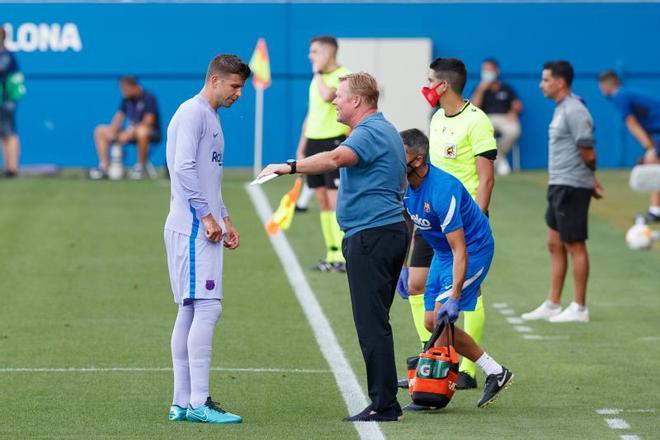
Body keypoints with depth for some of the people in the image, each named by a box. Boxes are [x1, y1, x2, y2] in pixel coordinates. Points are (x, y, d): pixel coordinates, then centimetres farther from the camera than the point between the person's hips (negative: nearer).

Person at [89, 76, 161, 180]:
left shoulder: (148, 98, -15)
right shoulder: (126, 99, 6)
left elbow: (148, 122, -23)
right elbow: (119, 116, 5)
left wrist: (130, 134, -30)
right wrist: (112, 131, -15)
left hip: (152, 133, -7)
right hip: (129, 131, 7)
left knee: (141, 131, -44)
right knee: (100, 131, 0)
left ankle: (141, 166, -25)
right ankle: (104, 167, -9)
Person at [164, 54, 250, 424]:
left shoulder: (212, 119, 22)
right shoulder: (192, 113, -9)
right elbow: (184, 167, -18)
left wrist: (225, 219, 20)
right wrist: (206, 216, -17)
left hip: (205, 230, 10)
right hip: (192, 228, -10)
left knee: (191, 311, 9)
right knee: (207, 308, -14)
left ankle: (182, 402, 10)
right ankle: (198, 403, -15)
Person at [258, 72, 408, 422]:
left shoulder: (370, 133, -15)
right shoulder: (384, 131, 20)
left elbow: (335, 158, -35)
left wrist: (290, 167, -43)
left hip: (371, 234, -11)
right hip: (389, 231, 11)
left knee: (372, 324, -9)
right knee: (375, 323, 13)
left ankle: (384, 405, -9)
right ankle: (384, 401, 14)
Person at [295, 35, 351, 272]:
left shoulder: (343, 76, -9)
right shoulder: (316, 80, 17)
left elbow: (328, 96, -28)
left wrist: (319, 73, -11)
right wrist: (301, 148, 20)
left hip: (334, 142, -8)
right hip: (314, 142, 8)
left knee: (335, 200, -12)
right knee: (323, 201, 8)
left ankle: (344, 257, -12)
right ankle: (332, 255, 12)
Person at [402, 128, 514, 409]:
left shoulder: (442, 191, -33)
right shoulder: (403, 183, -8)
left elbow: (460, 251, -34)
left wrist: (454, 298, -38)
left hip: (474, 250, -9)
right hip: (441, 253, 9)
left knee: (442, 315, -19)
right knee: (433, 323, 5)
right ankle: (496, 373, 13)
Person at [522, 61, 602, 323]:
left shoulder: (574, 111, -17)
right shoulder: (561, 109, 13)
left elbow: (588, 154, -16)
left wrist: (590, 181, 1)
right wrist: (591, 181, 13)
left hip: (572, 188, -10)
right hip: (559, 186, 10)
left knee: (575, 246, -3)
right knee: (555, 245, 12)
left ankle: (579, 309, 4)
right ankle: (552, 306, 18)